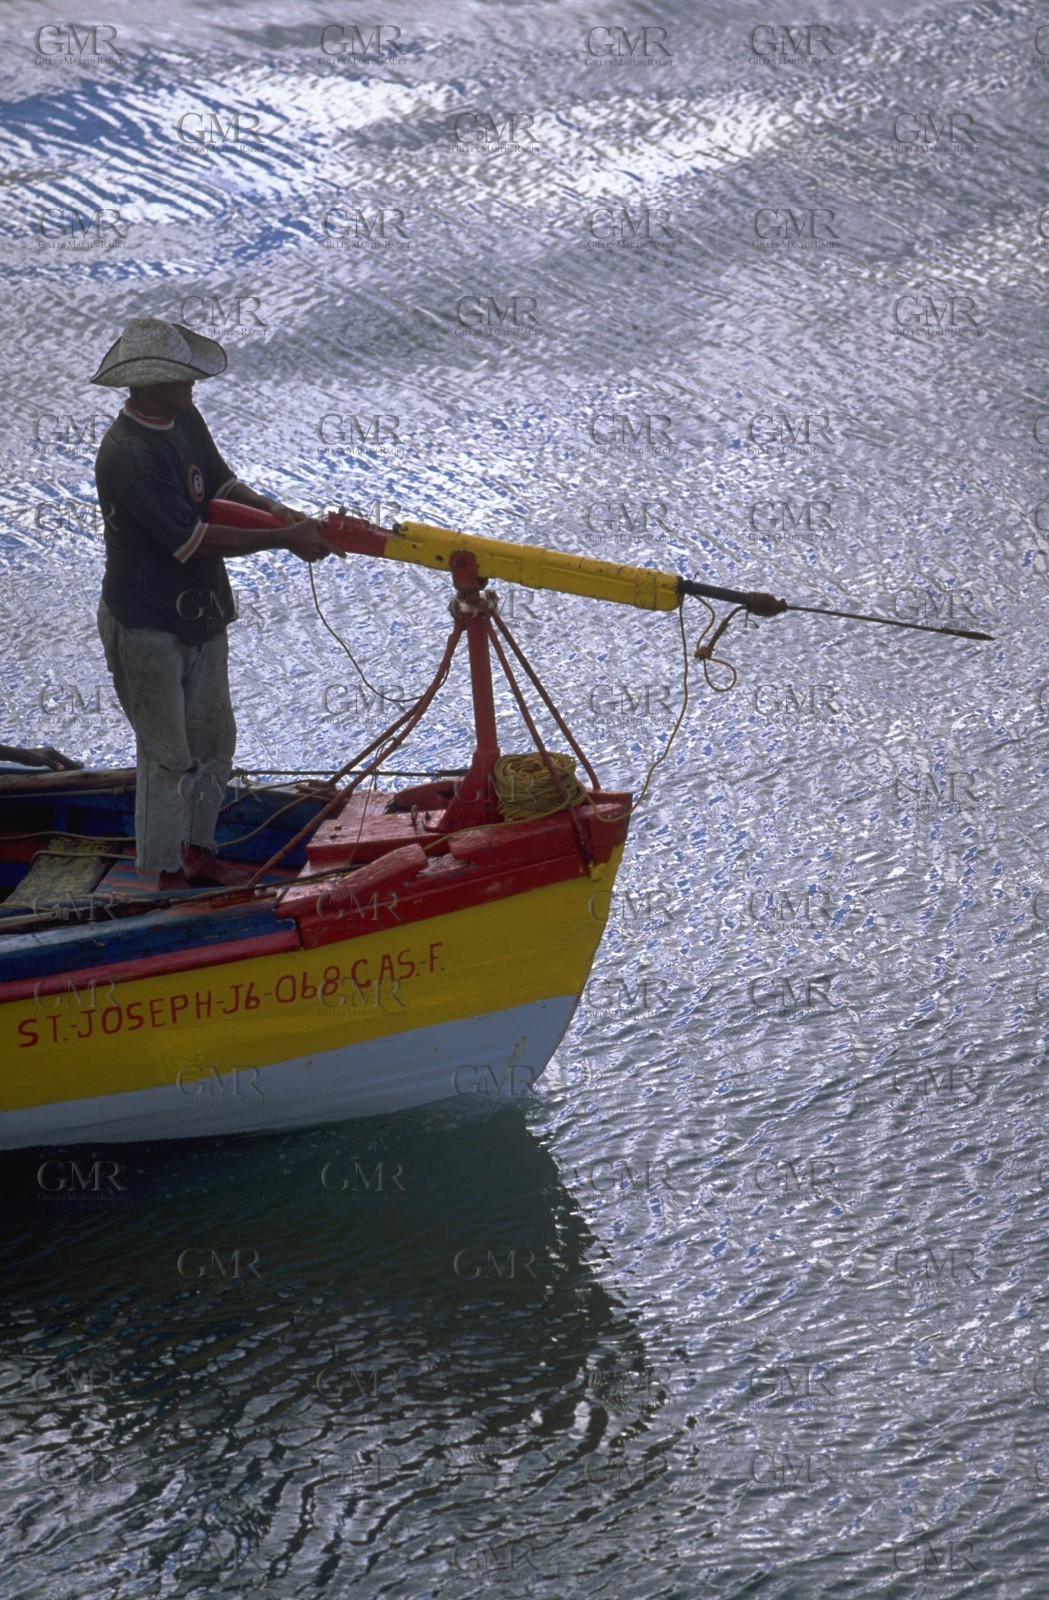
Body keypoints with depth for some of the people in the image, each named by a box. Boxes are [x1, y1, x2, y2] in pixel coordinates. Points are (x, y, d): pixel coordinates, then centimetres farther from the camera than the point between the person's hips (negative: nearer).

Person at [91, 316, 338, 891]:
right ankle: (167, 872, 14)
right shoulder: (127, 455, -28)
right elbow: (193, 540, -27)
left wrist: (272, 508, -7)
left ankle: (196, 850, 33)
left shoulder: (184, 420, 1)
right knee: (169, 755, 1)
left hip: (198, 615, 9)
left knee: (213, 737, 18)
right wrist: (283, 539, -25)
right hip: (146, 626, -9)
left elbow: (221, 483, 13)